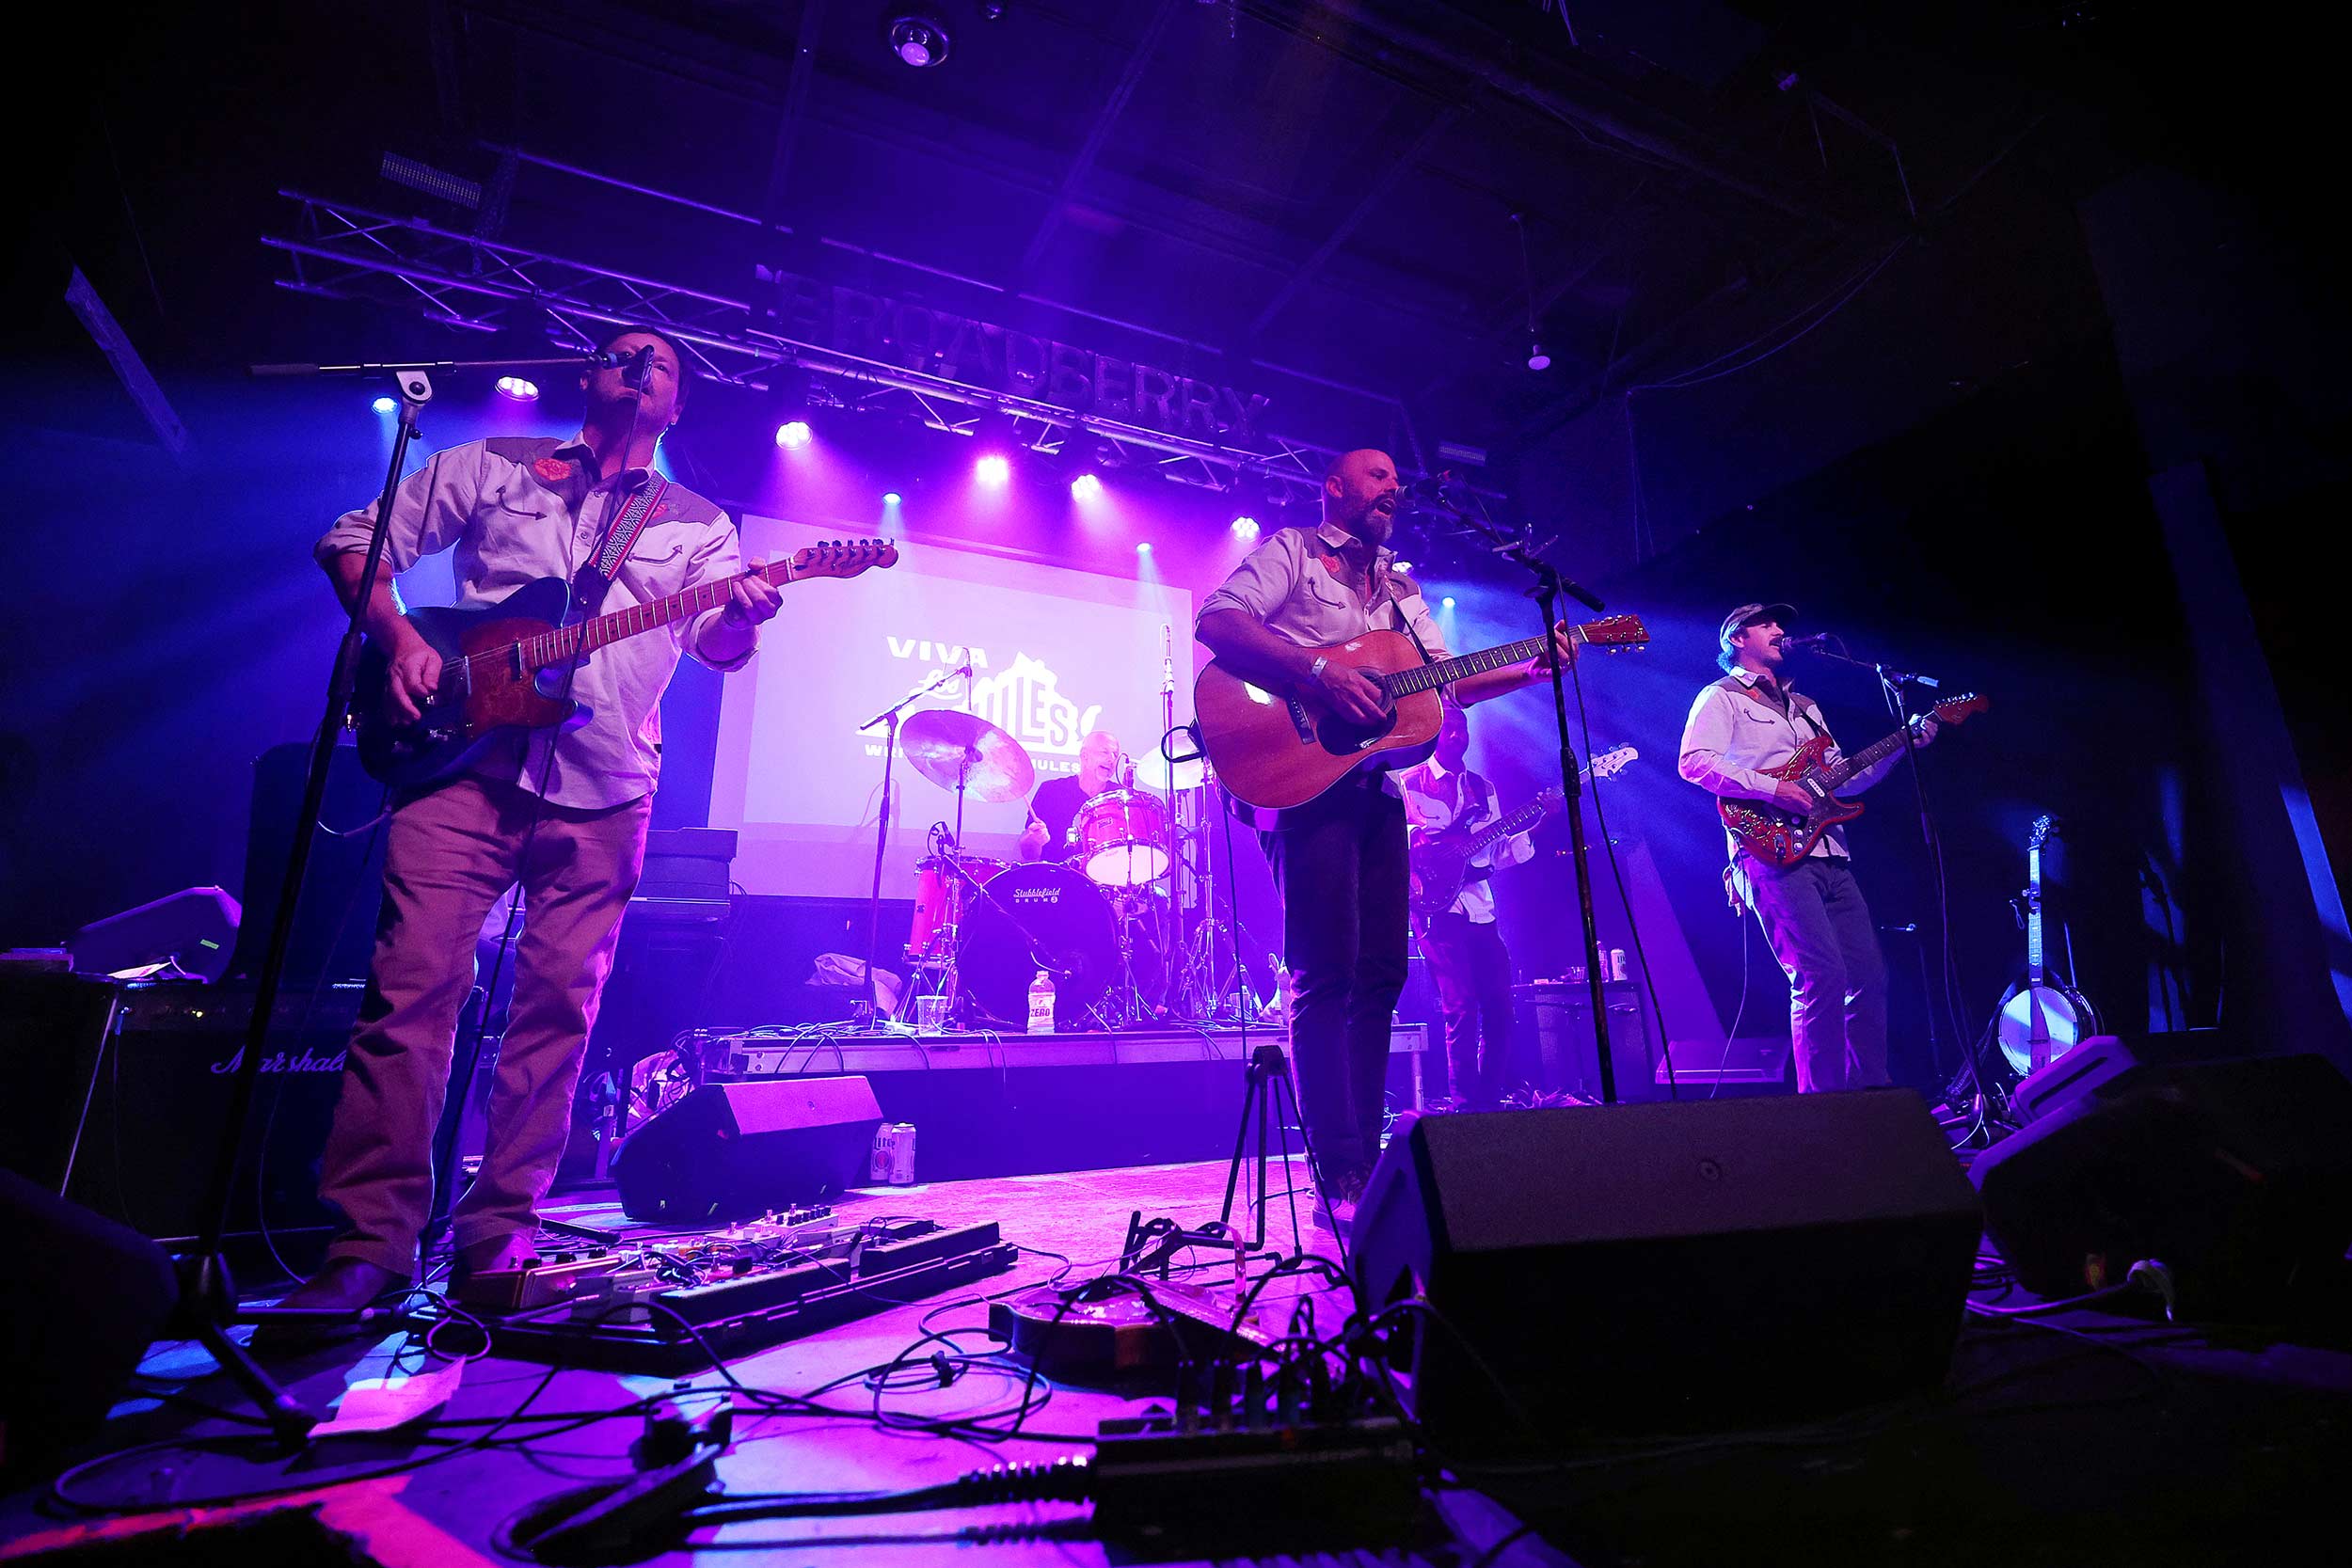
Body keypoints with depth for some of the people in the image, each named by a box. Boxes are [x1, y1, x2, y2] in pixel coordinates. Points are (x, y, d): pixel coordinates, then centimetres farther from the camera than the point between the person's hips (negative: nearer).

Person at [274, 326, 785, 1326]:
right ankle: (372, 1242, 2)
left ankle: (498, 1239, 11)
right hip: (468, 756, 0)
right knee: (413, 987, -8)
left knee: (559, 1007, 1)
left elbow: (716, 644, 2)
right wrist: (400, 637, -2)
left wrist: (741, 617, -21)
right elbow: (355, 542, 17)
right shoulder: (493, 466, 16)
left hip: (603, 793, 1)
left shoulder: (698, 524, 16)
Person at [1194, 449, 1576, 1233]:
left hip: (1378, 787, 7)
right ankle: (1339, 1182, -6)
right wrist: (1319, 672, -20)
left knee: (1381, 975, 5)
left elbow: (1452, 680, 20)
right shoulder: (1291, 550, 6)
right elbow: (1216, 621, -11)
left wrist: (1536, 668, 4)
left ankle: (1366, 1165, 15)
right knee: (1326, 976, -11)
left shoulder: (1402, 591, 26)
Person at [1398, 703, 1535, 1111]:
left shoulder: (1484, 789, 19)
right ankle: (1465, 1103, -1)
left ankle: (1489, 1100, 15)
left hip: (1480, 907, 6)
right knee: (1461, 1008, -12)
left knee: (1500, 1010, 2)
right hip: (1436, 905, -5)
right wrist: (1416, 835, -21)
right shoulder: (1407, 783, 4)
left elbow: (1496, 855, 15)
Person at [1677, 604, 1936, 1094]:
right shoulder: (1722, 697, 5)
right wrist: (1772, 788, -18)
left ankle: (1870, 1091, 16)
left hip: (1830, 856, 8)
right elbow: (1694, 761, -13)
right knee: (1823, 975, -16)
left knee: (1869, 975, 6)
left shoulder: (1805, 706, 29)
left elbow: (1842, 779, 27)